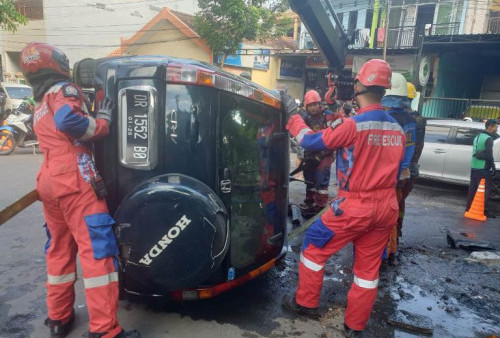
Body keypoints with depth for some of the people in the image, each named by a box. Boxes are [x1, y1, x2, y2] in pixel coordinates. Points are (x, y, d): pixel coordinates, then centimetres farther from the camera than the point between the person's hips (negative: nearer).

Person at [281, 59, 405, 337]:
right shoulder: (397, 130, 4)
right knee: (368, 269, 16)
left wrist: (292, 114, 3)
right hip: (386, 209, 7)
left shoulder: (352, 125, -19)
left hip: (354, 207, -6)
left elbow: (310, 141, -10)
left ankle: (305, 303, 28)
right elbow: (392, 169, 14)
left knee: (313, 248, 13)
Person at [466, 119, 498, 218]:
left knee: (472, 188, 12)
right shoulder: (488, 139, -12)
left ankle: (469, 208, 16)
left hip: (474, 167, 8)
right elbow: (489, 155, -16)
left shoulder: (478, 137, 13)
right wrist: (493, 168, -9)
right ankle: (485, 211, 3)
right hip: (483, 169, -8)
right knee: (485, 190, -1)